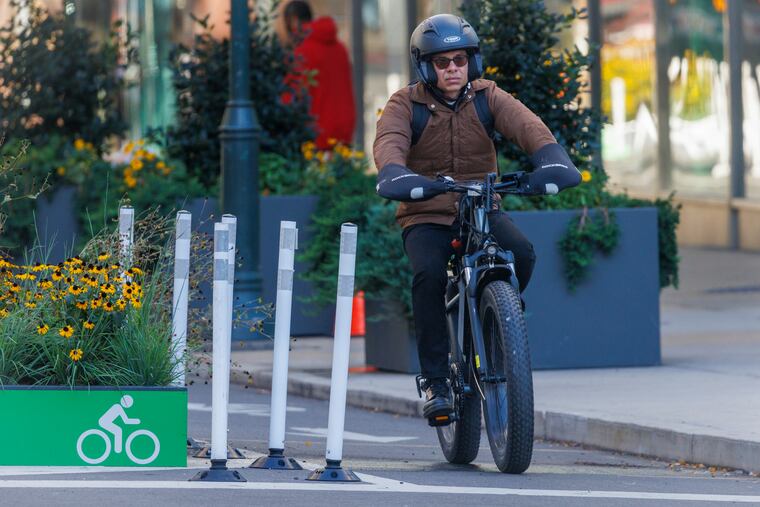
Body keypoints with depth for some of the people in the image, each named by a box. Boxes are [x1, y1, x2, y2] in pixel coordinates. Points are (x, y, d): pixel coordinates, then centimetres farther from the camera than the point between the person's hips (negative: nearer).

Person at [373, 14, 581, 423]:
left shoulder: (487, 98, -1)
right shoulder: (406, 105, -5)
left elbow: (525, 125, -20)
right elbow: (389, 142, -24)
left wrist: (551, 159, -41)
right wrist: (395, 175, -48)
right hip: (426, 217, -2)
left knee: (521, 253, -28)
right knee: (429, 274, -31)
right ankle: (434, 381, -21)